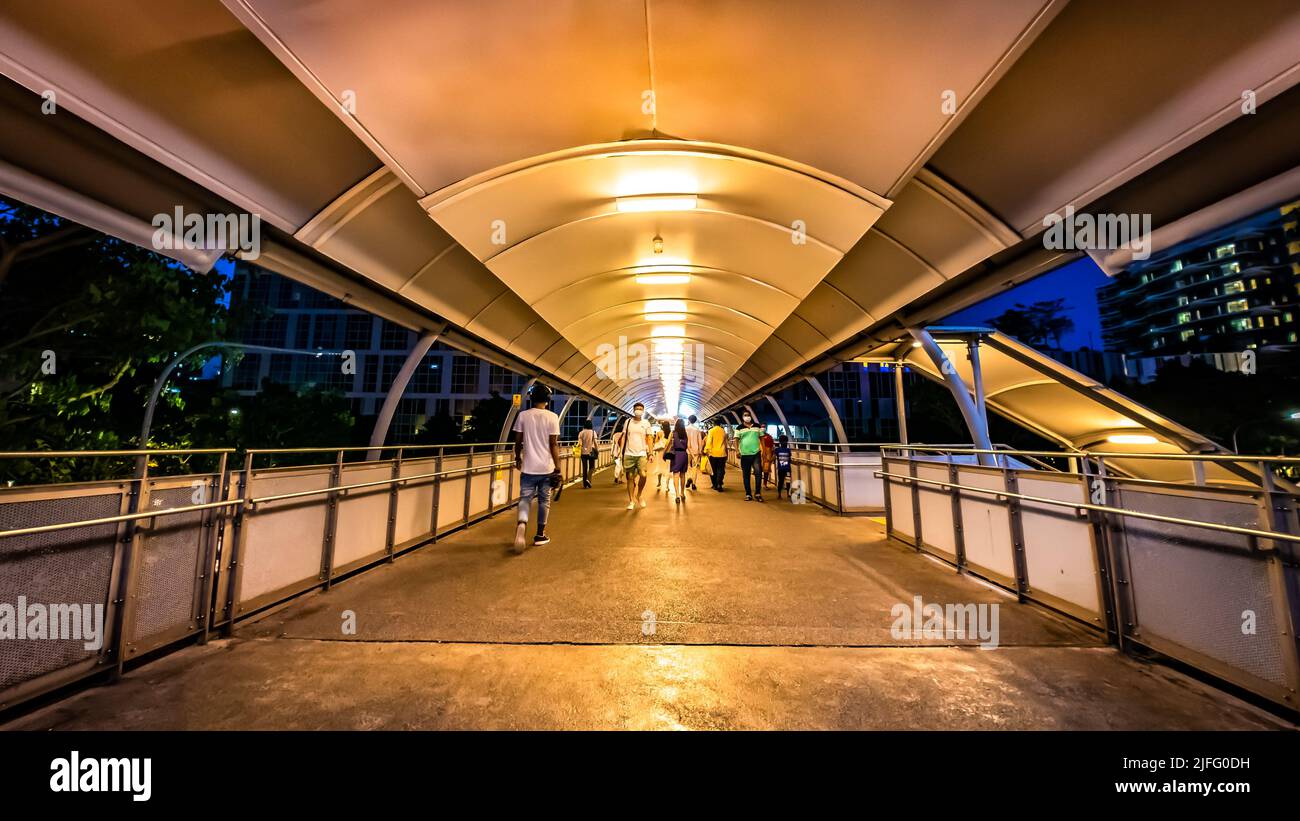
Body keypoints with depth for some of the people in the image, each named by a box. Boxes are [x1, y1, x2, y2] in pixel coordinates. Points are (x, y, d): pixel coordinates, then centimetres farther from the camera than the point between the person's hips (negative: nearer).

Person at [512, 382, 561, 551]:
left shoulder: (523, 415, -1)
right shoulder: (552, 417, -7)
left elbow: (518, 441, 3)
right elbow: (554, 444, -10)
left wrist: (518, 458, 21)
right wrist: (557, 468, -5)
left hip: (528, 467, 1)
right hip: (546, 467, -1)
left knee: (525, 499, 8)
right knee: (544, 501, 12)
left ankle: (522, 523, -21)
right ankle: (540, 535, 21)